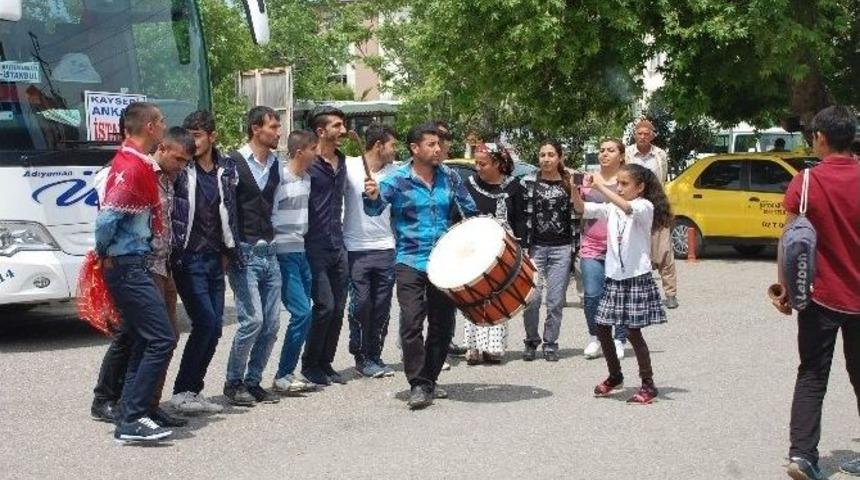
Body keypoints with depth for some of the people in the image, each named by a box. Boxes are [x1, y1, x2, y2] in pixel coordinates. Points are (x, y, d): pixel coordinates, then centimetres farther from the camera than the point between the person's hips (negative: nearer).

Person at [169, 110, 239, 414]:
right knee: (205, 322, -12)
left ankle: (193, 390, 16)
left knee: (215, 326, 5)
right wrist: (172, 250, -10)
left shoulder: (227, 169, 9)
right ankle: (182, 391, 0)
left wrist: (228, 251, 14)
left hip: (215, 260, 6)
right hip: (188, 259, -5)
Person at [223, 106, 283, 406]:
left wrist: (273, 236, 10)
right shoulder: (234, 162, -8)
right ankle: (233, 382, 6)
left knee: (271, 323, 5)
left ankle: (253, 381, 18)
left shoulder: (275, 164, 12)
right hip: (243, 253, -6)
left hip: (269, 252, 7)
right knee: (252, 319, -12)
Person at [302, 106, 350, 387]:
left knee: (338, 308, 7)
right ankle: (310, 365, 5)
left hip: (337, 246, 7)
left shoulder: (342, 162, 14)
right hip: (314, 247, -7)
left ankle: (325, 363, 19)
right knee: (325, 305, -10)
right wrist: (303, 235, -12)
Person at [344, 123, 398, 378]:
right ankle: (361, 357, 14)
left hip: (386, 249, 4)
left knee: (382, 307, 7)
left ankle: (375, 355, 20)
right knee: (361, 305, 0)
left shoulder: (395, 171, 5)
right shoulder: (349, 167, -7)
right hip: (357, 250, -4)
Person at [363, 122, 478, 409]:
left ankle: (429, 380, 23)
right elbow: (375, 209, -17)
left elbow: (470, 211, 16)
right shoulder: (397, 180, -7)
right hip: (410, 264, -4)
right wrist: (373, 197, -38)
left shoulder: (449, 177, 5)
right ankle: (418, 386, -6)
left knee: (442, 325, 9)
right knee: (411, 325, -13)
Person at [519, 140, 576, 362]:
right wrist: (522, 247, -7)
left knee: (556, 300, 1)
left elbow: (576, 215, 10)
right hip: (535, 246, -1)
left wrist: (575, 249, 5)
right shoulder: (528, 182, 2)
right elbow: (521, 216, 0)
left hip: (562, 248, 1)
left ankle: (550, 343, 16)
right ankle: (531, 342, 13)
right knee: (531, 298, -7)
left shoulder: (569, 183, 7)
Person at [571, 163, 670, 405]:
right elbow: (581, 208, -2)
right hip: (614, 277, 6)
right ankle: (615, 377, 27)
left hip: (637, 278, -6)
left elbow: (627, 207, -30)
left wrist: (600, 186, -30)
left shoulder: (645, 207, -8)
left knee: (633, 331, -4)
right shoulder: (611, 208, 9)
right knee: (602, 328, 8)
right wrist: (575, 188, -20)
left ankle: (648, 385, 8)